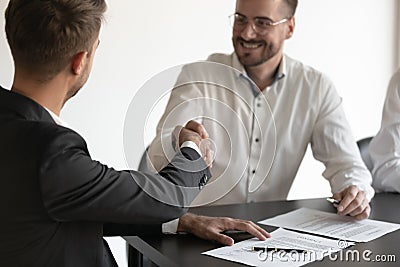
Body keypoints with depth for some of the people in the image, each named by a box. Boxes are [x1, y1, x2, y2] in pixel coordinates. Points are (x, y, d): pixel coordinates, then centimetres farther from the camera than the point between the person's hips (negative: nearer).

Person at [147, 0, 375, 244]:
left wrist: (355, 191, -20)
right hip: (201, 232, -2)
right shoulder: (198, 77, -5)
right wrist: (185, 220, -35)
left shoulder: (316, 88, 3)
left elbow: (345, 163, 4)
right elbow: (165, 158, -16)